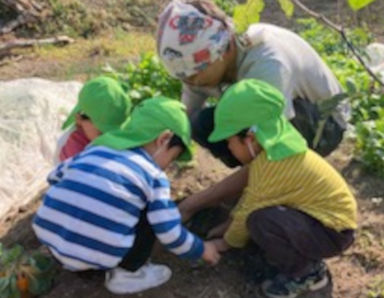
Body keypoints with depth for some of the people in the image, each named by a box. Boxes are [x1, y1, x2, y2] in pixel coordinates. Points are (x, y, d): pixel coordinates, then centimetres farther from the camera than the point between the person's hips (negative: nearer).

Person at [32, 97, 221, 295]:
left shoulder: (95, 149, 14)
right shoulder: (154, 176, -1)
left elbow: (55, 177, 25)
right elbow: (170, 233, -2)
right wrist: (201, 250, 16)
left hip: (52, 243, 6)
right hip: (97, 255, -6)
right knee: (148, 216, 10)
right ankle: (126, 274, 12)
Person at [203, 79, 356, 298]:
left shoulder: (271, 165, -27)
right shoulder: (276, 147, 0)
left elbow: (248, 212, -15)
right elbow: (251, 195, 14)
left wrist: (227, 242, 3)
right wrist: (229, 224, 18)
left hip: (333, 230, -10)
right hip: (324, 214, 10)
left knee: (260, 220, -30)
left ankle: (305, 274, -5)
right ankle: (308, 262, 10)